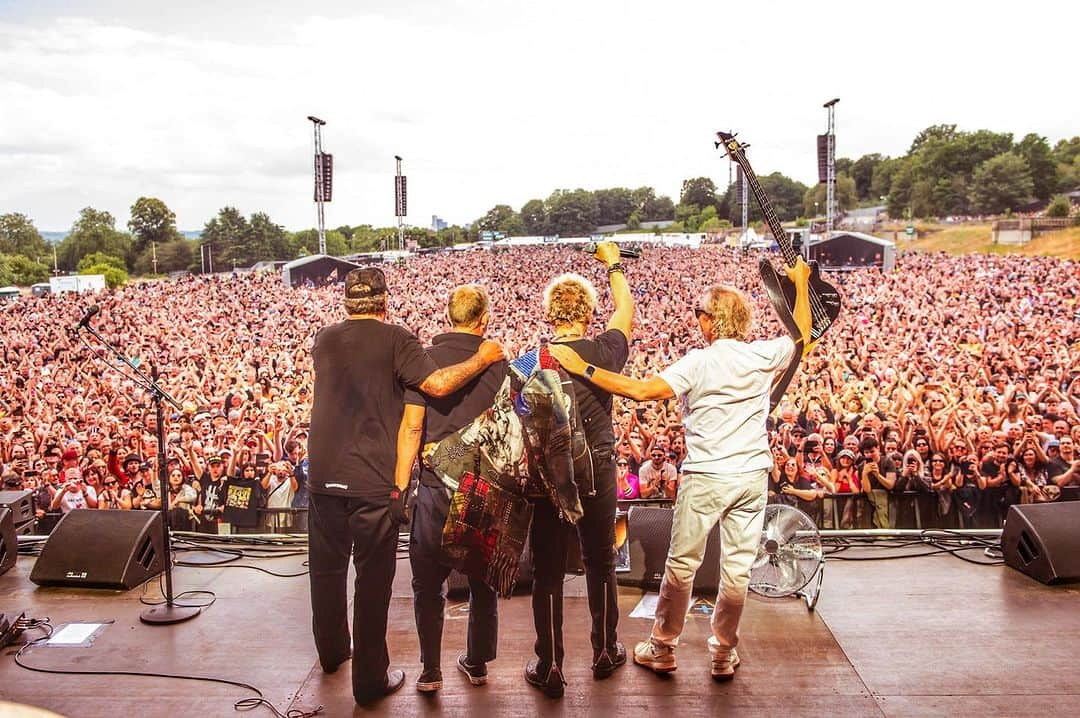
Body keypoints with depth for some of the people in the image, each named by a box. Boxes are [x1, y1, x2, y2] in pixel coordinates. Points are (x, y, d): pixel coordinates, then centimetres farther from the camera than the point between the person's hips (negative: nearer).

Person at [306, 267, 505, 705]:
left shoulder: (324, 340, 9)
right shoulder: (395, 340, -8)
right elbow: (437, 384, -20)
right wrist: (483, 358, -8)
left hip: (324, 475, 5)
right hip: (373, 480, -5)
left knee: (327, 568, 20)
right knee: (373, 578, 4)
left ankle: (332, 651, 39)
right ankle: (370, 679, 13)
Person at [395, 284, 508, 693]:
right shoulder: (498, 362, -2)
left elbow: (412, 426, -9)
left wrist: (400, 486, -4)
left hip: (438, 485, -1)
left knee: (428, 582, 11)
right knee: (483, 579, 16)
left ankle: (431, 671, 15)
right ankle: (477, 663, 27)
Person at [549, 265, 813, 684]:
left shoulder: (699, 362, -15)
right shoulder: (764, 356, -1)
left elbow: (641, 390, -25)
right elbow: (802, 335, 20)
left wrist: (584, 369, -20)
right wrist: (801, 284, 32)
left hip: (706, 477, -4)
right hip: (752, 476, 5)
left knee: (682, 563, 9)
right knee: (738, 566, 12)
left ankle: (663, 648, 22)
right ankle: (724, 654, 24)